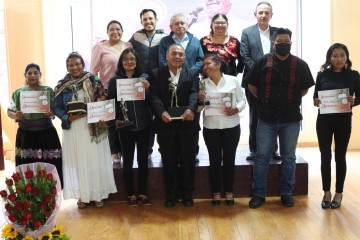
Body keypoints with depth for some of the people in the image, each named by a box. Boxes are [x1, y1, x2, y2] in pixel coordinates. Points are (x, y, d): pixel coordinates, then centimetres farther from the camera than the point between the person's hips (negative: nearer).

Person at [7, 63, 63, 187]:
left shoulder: (49, 91, 3)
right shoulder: (18, 92, 7)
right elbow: (9, 111, 9)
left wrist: (50, 114, -20)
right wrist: (16, 116, -13)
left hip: (47, 134, -1)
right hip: (26, 135, 1)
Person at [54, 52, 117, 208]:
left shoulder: (93, 80, 1)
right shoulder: (62, 85, 2)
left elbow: (103, 101, 2)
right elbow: (57, 107, 2)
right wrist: (68, 117, -16)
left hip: (93, 127, 0)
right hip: (73, 129, 1)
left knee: (95, 161, 5)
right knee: (78, 162, 6)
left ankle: (98, 194, 18)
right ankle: (82, 195, 19)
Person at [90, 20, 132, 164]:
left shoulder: (128, 46, 8)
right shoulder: (100, 47, -1)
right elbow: (93, 70, -2)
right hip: (108, 89, -3)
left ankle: (123, 149, 22)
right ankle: (114, 152, 16)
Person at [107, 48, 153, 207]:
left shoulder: (144, 78, 2)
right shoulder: (114, 80, 0)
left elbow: (150, 102, 1)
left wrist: (147, 89, -16)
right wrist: (115, 120, -10)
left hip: (144, 125, 1)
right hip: (125, 127, -1)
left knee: (143, 160, 8)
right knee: (128, 160, 7)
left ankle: (142, 193, 20)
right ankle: (131, 194, 19)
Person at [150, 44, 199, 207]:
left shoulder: (192, 75, 6)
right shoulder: (156, 74, 5)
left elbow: (194, 93, -10)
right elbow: (154, 96, -7)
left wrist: (191, 109, -31)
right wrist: (162, 112, -26)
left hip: (187, 124, 0)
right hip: (165, 124, 0)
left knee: (188, 161, 9)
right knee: (169, 161, 9)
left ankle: (187, 193, 24)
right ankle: (171, 193, 23)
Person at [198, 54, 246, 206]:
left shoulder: (233, 80, -2)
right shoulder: (203, 83, 3)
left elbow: (242, 100, 0)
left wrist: (236, 109, -19)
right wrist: (200, 99, -18)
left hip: (231, 126, -1)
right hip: (211, 128, 1)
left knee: (229, 159, 8)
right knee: (214, 160, 6)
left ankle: (229, 191, 21)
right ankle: (216, 192, 18)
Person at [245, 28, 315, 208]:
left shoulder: (300, 65, 1)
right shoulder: (263, 62, -1)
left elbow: (305, 89, 10)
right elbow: (251, 85, 5)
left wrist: (291, 100, 6)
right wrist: (264, 100, 6)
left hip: (291, 119, 1)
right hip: (267, 119, -1)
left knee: (288, 158, 10)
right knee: (262, 157, 4)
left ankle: (286, 193, 24)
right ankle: (258, 193, 15)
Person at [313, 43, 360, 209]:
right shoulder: (322, 75, 2)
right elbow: (315, 95, 6)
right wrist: (315, 101, -16)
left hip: (343, 120, -1)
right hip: (324, 120, 1)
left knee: (340, 157, 7)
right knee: (325, 156, 5)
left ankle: (338, 193, 18)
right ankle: (326, 192, 17)